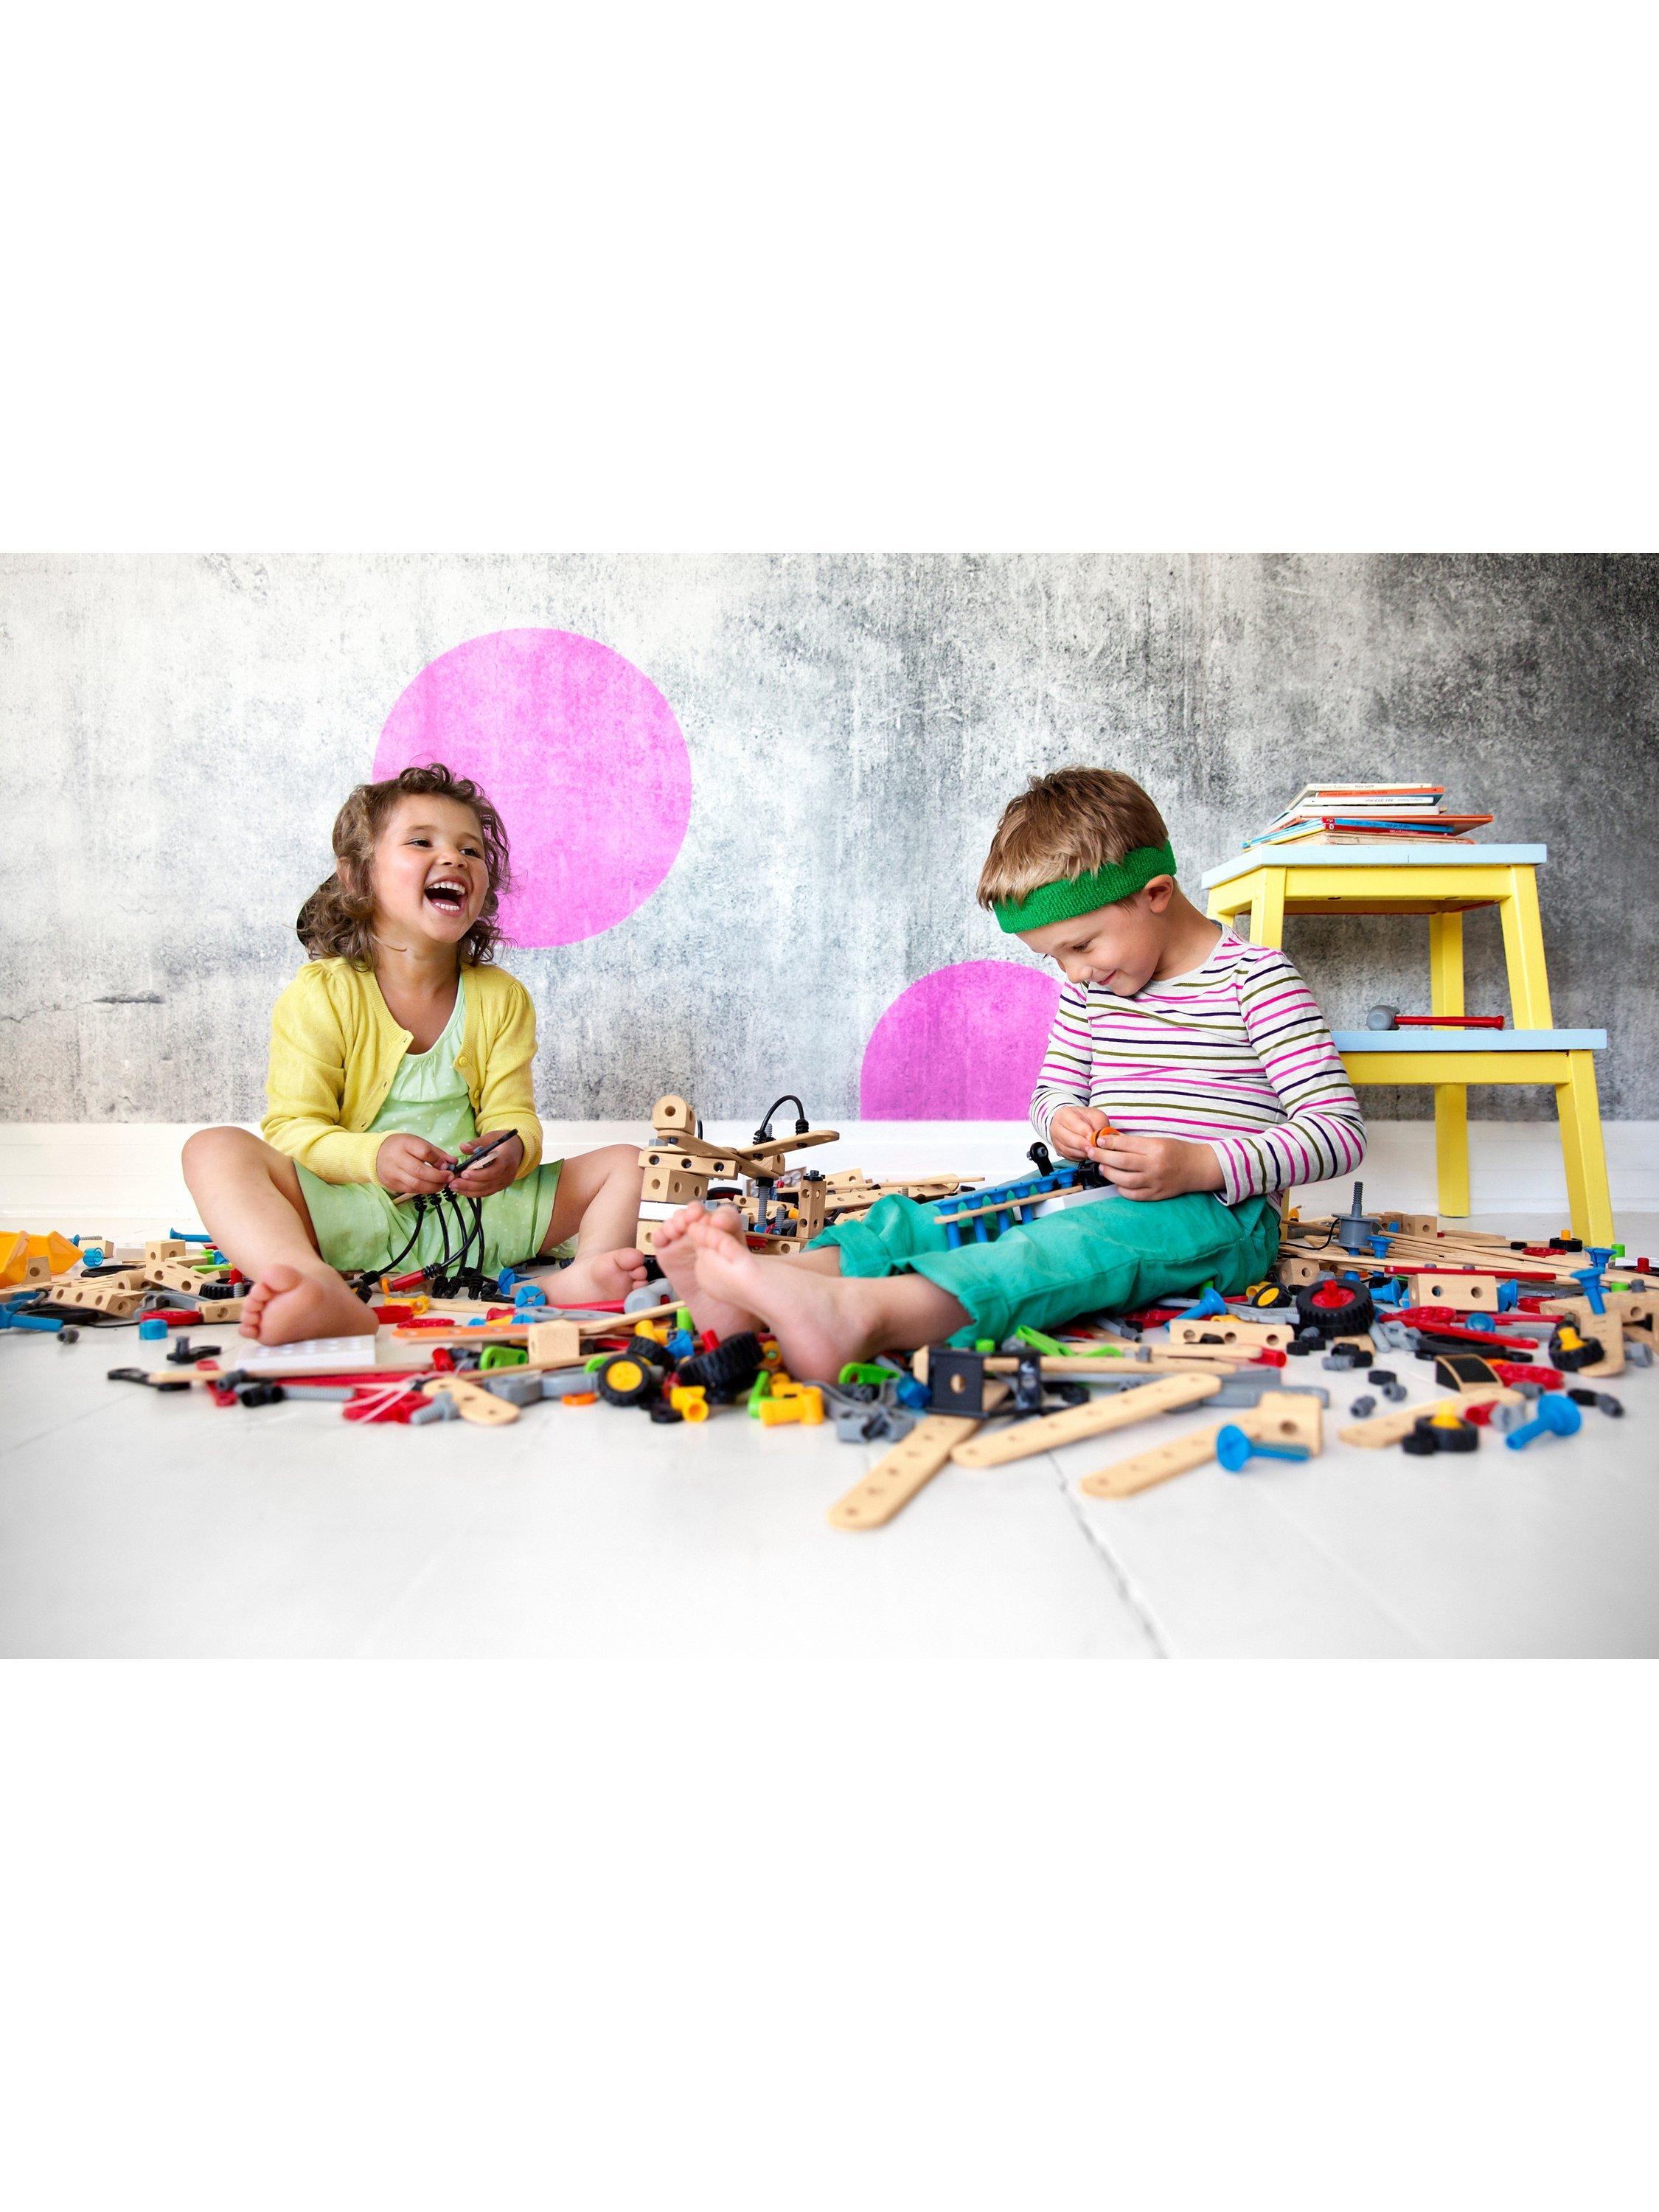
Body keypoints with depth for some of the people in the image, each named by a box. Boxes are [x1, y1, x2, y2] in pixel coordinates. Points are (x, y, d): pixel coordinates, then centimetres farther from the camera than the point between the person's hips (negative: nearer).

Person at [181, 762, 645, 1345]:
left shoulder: (502, 997, 7)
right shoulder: (322, 994, -3)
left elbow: (514, 1115, 5)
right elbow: (293, 1127, -7)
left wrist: (512, 1151, -21)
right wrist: (373, 1156, -28)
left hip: (478, 1218, 3)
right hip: (351, 1221, -3)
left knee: (623, 1161, -6)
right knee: (216, 1150, -27)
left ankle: (582, 1275, -38)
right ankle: (324, 1296, -54)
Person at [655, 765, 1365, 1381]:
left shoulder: (1255, 978, -8)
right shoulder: (1087, 986, 13)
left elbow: (1339, 1130, -12)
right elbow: (1051, 1090, 24)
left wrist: (1200, 1167, -24)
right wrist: (1064, 1119, -2)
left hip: (1218, 1215, -7)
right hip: (1097, 1195, 7)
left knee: (1091, 1235, -40)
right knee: (926, 1215, -17)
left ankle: (859, 1314, -66)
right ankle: (744, 1297, -44)